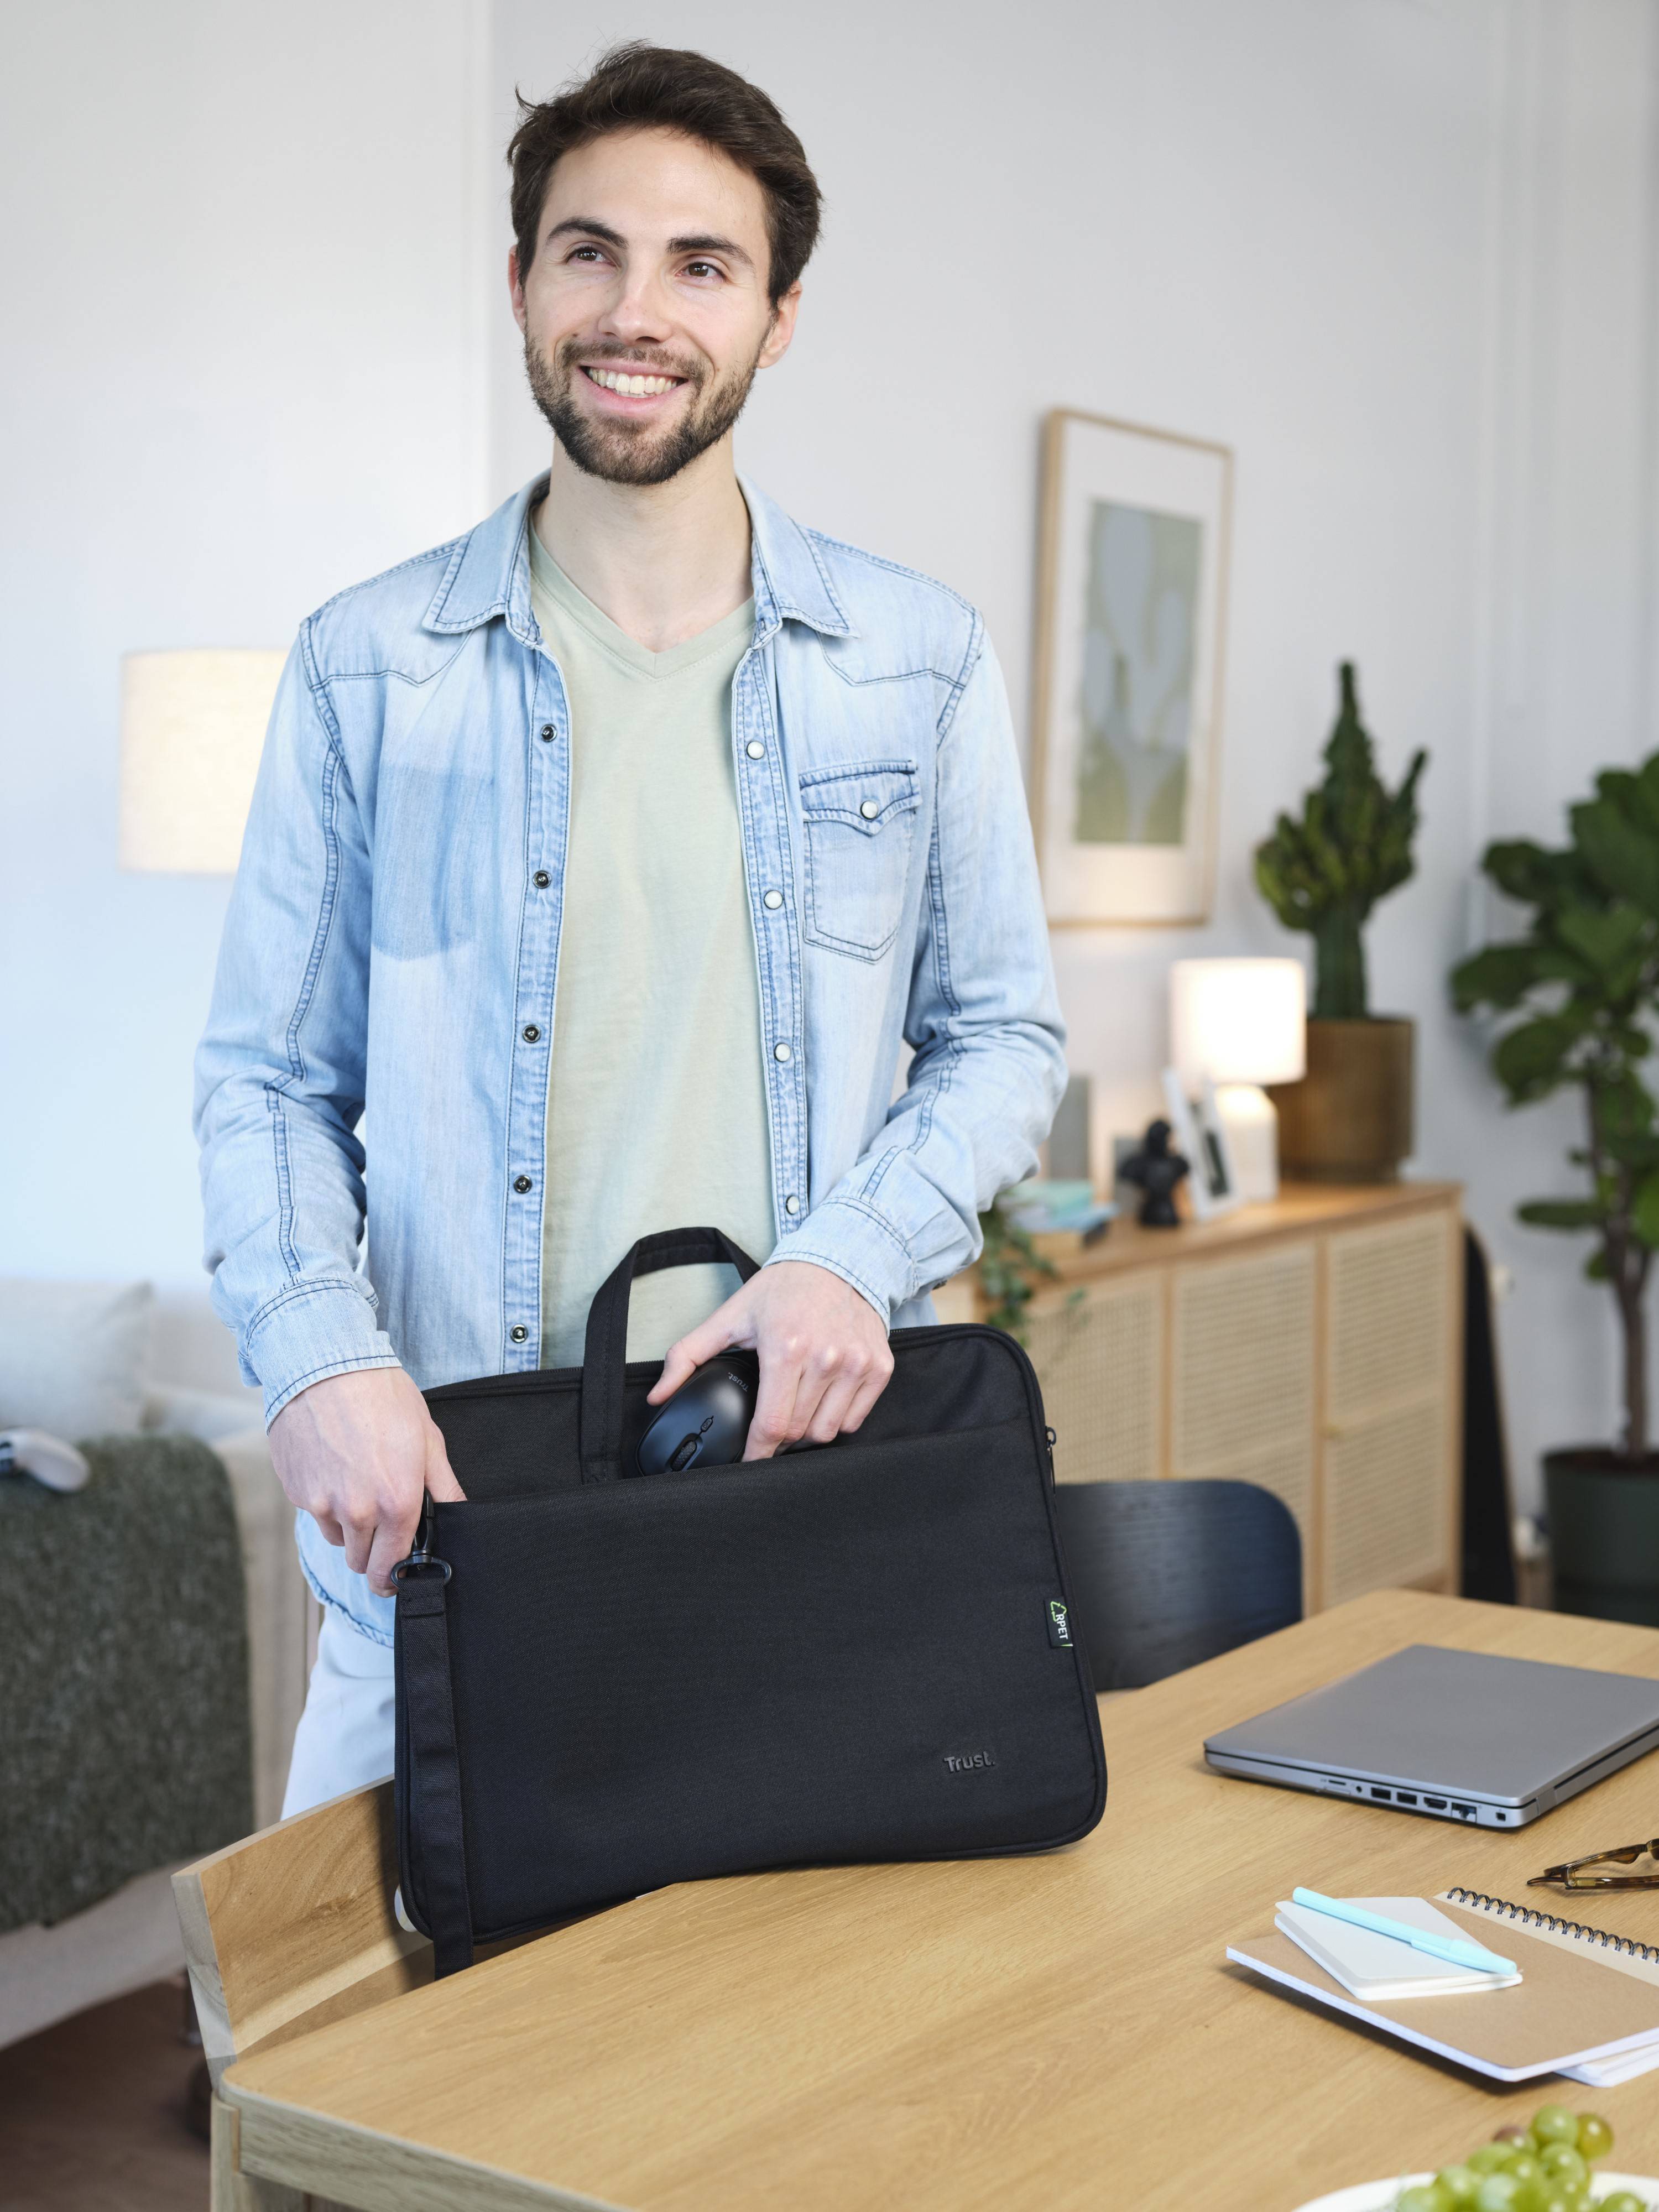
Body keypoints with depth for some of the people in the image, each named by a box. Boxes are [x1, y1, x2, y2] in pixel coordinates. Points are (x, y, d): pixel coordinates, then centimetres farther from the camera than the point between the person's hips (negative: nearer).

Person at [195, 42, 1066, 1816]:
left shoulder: (919, 662, 4)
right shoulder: (365, 669, 2)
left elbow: (1002, 1037, 8)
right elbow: (269, 1081, 4)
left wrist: (855, 1255, -11)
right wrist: (319, 1353, -14)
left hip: (822, 1481, 1)